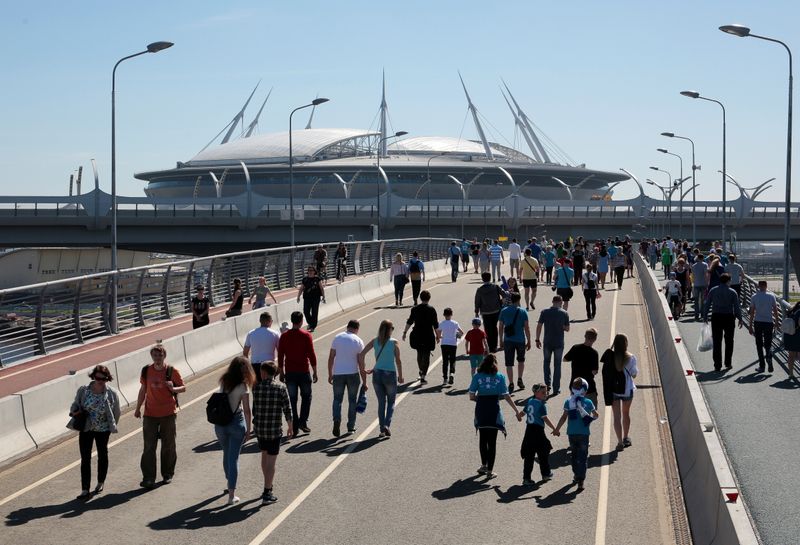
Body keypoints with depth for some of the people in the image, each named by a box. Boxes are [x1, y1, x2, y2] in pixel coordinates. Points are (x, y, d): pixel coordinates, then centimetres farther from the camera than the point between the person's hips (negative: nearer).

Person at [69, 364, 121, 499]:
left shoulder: (112, 394, -10)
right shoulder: (83, 391, -7)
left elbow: (116, 412, 1)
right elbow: (75, 405, 6)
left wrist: (112, 426, 5)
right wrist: (74, 412, -15)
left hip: (103, 429, 0)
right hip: (86, 429, 0)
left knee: (102, 455, 17)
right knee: (85, 458, -4)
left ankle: (101, 483, 37)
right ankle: (85, 490, -4)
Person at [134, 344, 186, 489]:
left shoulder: (172, 371, -7)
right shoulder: (146, 371, 2)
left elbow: (183, 388, -1)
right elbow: (143, 390, 13)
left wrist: (173, 388, -22)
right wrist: (138, 408, 14)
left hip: (168, 413, -2)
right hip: (150, 414, 2)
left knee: (168, 446, 8)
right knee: (149, 447, -4)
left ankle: (167, 474, 23)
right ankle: (148, 478, -3)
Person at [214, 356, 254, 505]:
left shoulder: (223, 381, 1)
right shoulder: (242, 386, -14)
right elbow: (246, 410, -13)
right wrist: (248, 430, -4)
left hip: (219, 424, 5)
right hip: (236, 423, -5)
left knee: (226, 454, 23)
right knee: (234, 458, 2)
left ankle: (230, 483, 41)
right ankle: (231, 494, 0)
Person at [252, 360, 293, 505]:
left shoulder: (256, 387, -3)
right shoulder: (281, 388, -8)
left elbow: (254, 409, 3)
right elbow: (287, 409, -6)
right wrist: (290, 427, 7)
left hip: (259, 428, 3)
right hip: (274, 430, -3)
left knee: (264, 455, 22)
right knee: (271, 460, 2)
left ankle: (268, 487, 35)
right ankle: (267, 494, 1)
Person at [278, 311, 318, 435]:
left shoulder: (284, 336, 0)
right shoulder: (306, 336, -8)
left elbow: (280, 356, 2)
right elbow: (311, 355, -8)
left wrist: (281, 372, 11)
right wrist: (314, 372, 0)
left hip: (290, 373, 2)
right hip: (304, 372, -2)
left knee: (292, 399, 7)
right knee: (306, 397, 15)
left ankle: (295, 427, 7)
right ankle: (303, 422, 2)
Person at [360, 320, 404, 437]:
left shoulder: (375, 341, 3)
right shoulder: (394, 342, -5)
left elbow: (361, 355, -5)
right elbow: (398, 361, -7)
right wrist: (400, 376, 3)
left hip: (377, 374, 3)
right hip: (390, 374, -3)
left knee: (381, 402, 14)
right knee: (391, 402, 13)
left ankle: (382, 429, 11)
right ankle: (387, 425, -7)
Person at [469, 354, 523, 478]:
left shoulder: (477, 377, -2)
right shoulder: (500, 377, -3)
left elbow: (471, 396, -5)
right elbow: (506, 396, -7)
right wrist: (517, 411, -3)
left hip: (481, 411, 1)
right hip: (494, 412, -1)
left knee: (483, 439, 20)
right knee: (492, 441, 5)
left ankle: (484, 465, 29)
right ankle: (490, 470, 7)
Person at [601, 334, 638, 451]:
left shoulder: (609, 356, -12)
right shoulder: (630, 358, -13)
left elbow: (605, 372, -11)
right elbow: (634, 374, -4)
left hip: (613, 390, -1)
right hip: (627, 389, 1)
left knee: (617, 416, 5)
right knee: (626, 413, 22)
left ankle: (620, 441, -1)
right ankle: (626, 438, 35)